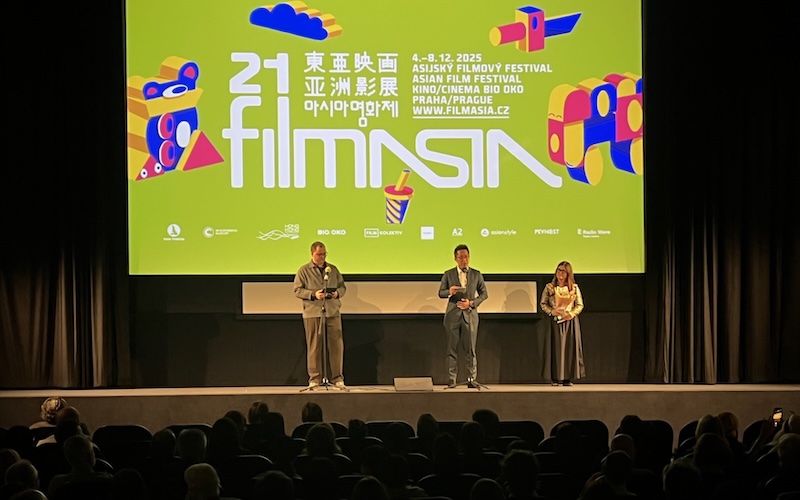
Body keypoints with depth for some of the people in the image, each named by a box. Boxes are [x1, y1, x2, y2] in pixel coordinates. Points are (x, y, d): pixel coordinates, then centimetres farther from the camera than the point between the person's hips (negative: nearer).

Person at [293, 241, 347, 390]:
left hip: (333, 312, 3)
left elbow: (342, 286, 19)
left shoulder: (333, 269, 15)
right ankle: (314, 379, 7)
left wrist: (337, 293, -3)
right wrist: (313, 295, -14)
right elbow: (297, 290, -1)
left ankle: (338, 379, 6)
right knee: (314, 346, 0)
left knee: (336, 344, 0)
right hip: (312, 312, -3)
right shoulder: (304, 271, 4)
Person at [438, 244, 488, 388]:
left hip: (470, 314, 0)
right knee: (452, 349, 0)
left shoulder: (476, 274, 8)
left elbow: (484, 293, 8)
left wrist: (472, 303, -8)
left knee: (470, 349, 0)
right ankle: (451, 380, 3)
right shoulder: (448, 274, 7)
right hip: (453, 314, 0)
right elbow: (440, 293, 6)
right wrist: (449, 292, -16)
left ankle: (472, 379, 3)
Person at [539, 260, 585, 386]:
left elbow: (580, 305, 7)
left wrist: (572, 313, -10)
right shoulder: (549, 287, 4)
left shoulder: (574, 287, 5)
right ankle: (557, 379, -1)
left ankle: (568, 378, 2)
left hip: (571, 321, 1)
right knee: (556, 348, -4)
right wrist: (552, 311, -10)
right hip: (555, 322, -1)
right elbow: (542, 304, 7)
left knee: (570, 348, -2)